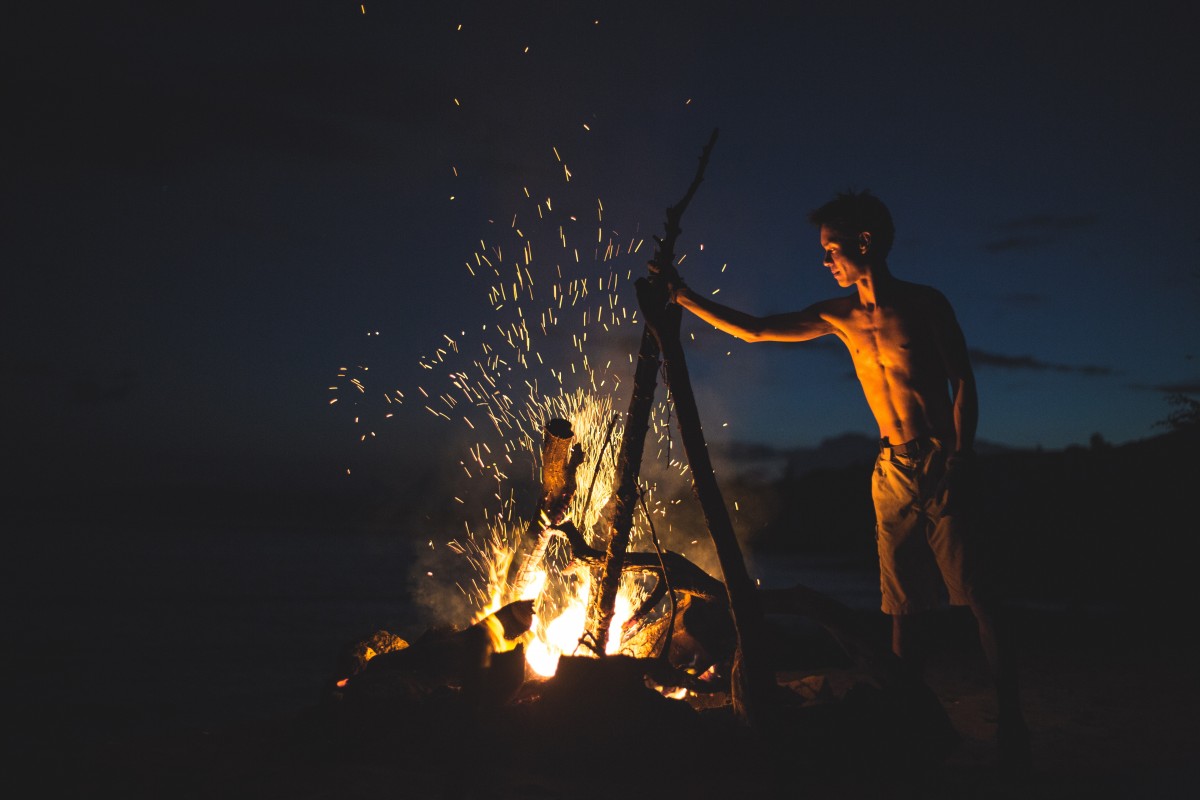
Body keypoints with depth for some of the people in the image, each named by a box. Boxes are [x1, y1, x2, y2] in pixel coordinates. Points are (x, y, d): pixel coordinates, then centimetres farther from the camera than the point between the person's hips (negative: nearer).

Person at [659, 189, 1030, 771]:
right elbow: (751, 331, 10)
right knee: (903, 603, 5)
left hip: (941, 465, -4)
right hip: (891, 471, 5)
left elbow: (963, 384, -3)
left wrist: (960, 460, -13)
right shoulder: (840, 316, 8)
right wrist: (686, 299, 2)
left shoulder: (924, 304, -4)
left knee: (976, 595, -10)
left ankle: (1010, 719, -5)